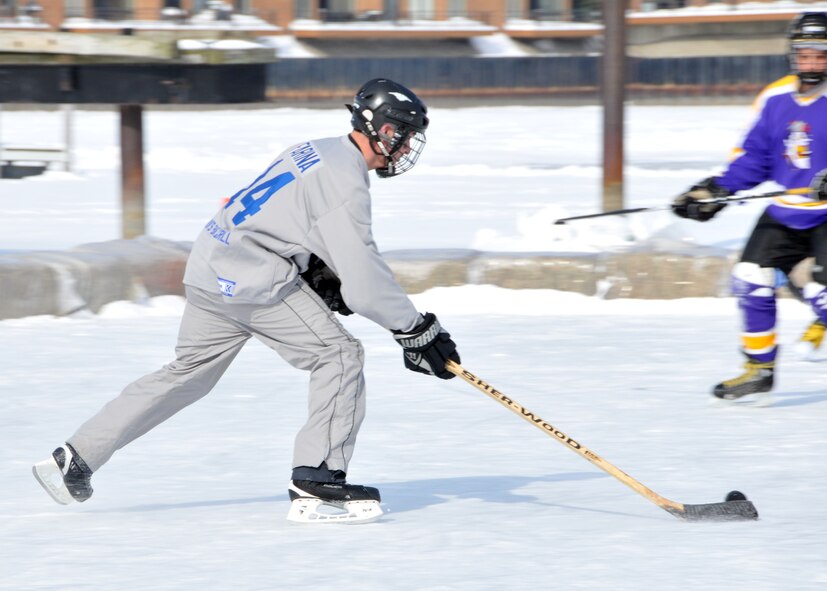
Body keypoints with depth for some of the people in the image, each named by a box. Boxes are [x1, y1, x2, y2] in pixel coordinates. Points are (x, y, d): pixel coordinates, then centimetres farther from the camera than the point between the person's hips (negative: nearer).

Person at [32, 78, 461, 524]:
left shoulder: (321, 152, 14)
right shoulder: (345, 184, -17)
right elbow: (365, 282, -21)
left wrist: (326, 282, 16)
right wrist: (418, 330, -14)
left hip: (212, 267, 10)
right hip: (253, 281, -10)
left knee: (189, 373, 19)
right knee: (339, 355, -7)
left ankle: (75, 458, 25)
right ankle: (316, 481, -11)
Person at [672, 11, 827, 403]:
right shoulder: (776, 98, 5)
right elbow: (754, 154, 12)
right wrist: (715, 190, 1)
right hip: (787, 211, 6)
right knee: (751, 278, -1)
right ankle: (759, 369, 13)